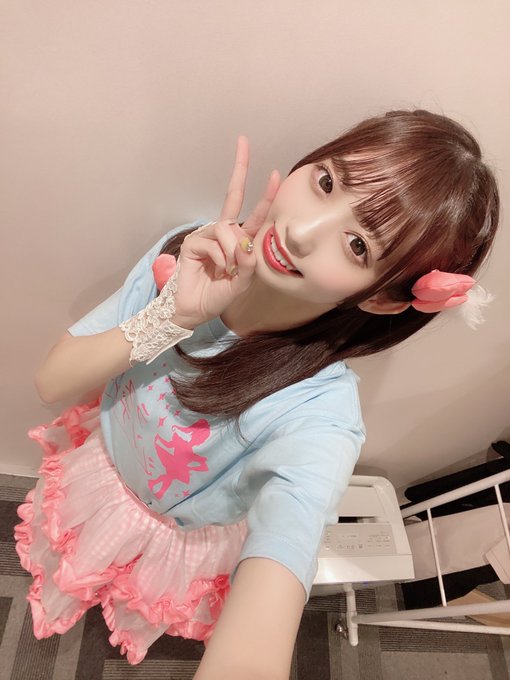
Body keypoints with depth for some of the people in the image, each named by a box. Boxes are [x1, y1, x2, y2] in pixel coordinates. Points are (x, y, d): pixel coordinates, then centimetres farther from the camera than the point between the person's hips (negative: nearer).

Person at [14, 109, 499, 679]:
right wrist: (174, 315, -41)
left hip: (185, 545, -2)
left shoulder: (318, 415, -42)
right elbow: (52, 382, -26)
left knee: (144, 614, 34)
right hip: (101, 469, 3)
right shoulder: (189, 253, -28)